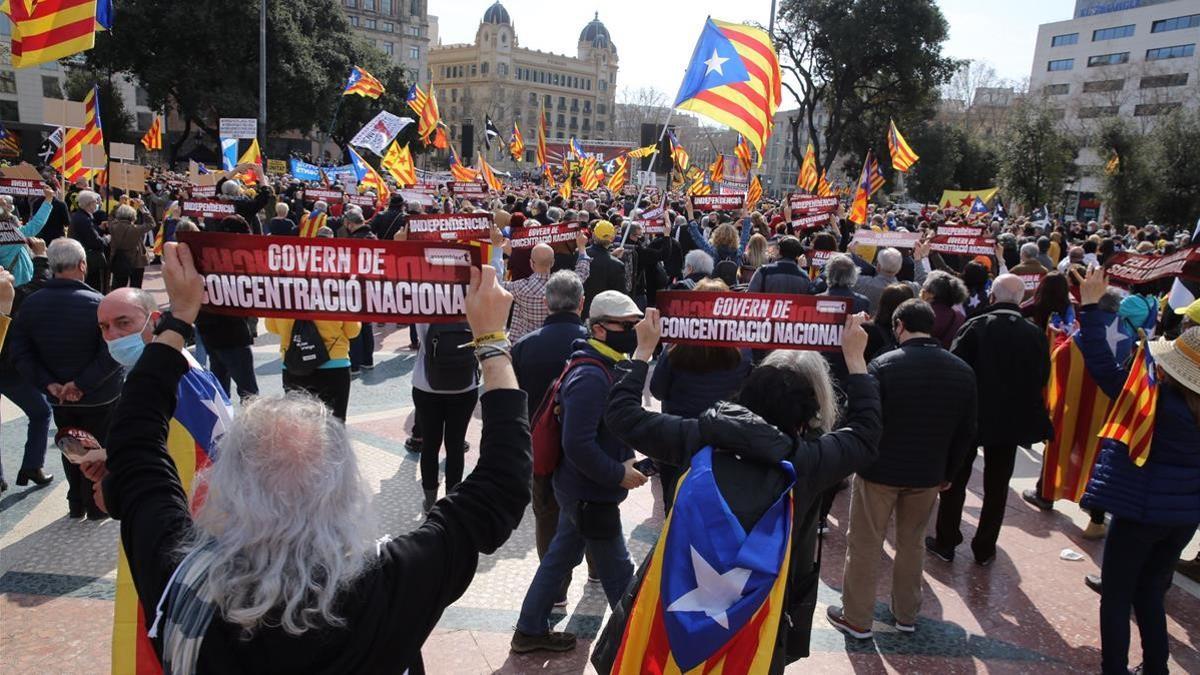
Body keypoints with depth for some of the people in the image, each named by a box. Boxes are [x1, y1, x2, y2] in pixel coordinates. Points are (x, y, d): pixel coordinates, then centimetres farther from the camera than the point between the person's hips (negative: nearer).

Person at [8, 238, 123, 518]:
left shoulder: (31, 304, -7)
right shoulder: (97, 304, -22)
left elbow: (20, 354, -6)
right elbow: (112, 353, -28)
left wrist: (49, 385, -10)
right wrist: (82, 384, -20)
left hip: (60, 399, 4)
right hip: (99, 397, -4)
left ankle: (76, 505, 36)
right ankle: (97, 507, 25)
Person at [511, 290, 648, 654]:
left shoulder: (603, 367, 6)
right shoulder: (591, 378, -26)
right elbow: (578, 445, -30)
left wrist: (623, 461, 6)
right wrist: (618, 475, -21)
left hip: (579, 490, 10)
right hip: (592, 496, -10)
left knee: (560, 556, 20)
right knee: (618, 572, 8)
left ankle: (530, 630, 35)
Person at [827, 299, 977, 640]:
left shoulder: (884, 365, -17)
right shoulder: (962, 371, -1)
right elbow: (966, 432, 6)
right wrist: (949, 472, 16)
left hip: (880, 470, -4)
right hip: (928, 474, 5)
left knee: (864, 545, 9)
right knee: (913, 543, 20)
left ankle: (856, 618, 18)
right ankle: (907, 614, 33)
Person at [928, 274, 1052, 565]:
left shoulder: (975, 327, -13)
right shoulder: (1036, 335, -4)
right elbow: (1041, 380, 3)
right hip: (1012, 419, 3)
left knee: (955, 480, 11)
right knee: (997, 487, 13)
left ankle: (946, 542, 17)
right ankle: (985, 548, 21)